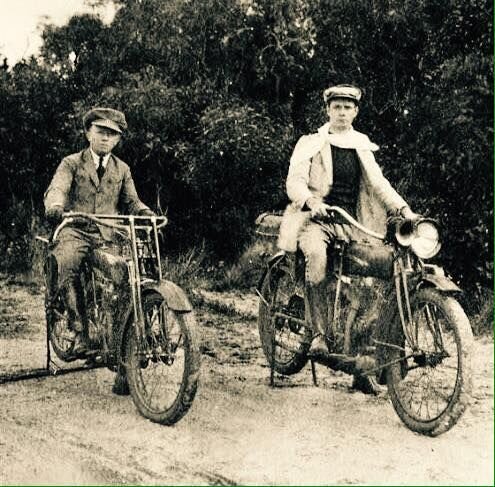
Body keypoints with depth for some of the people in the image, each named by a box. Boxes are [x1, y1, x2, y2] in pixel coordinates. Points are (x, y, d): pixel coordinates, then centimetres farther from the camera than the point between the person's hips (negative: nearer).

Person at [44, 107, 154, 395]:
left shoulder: (122, 170, 20)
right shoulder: (72, 163, 9)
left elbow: (132, 201, 10)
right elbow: (57, 189, -9)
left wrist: (146, 212, -15)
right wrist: (55, 207, -34)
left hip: (109, 237, 2)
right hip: (75, 232, -2)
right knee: (66, 264, -37)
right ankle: (80, 331, -28)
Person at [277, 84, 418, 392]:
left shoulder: (363, 146, 19)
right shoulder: (311, 144, 7)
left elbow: (378, 182, 11)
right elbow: (294, 181, -4)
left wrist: (403, 208, -5)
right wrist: (310, 200, -26)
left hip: (352, 224, 4)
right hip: (317, 219, -4)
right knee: (317, 254, -37)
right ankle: (320, 333, -29)